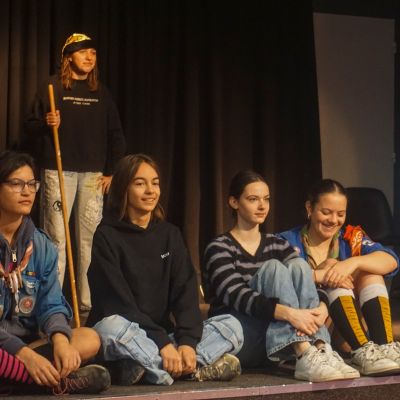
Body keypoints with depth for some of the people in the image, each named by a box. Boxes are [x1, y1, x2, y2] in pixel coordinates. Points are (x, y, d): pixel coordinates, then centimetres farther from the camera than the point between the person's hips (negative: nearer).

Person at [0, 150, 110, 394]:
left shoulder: (42, 246, 10)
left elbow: (52, 305, 5)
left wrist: (60, 339, -20)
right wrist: (24, 354, -26)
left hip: (26, 343, 6)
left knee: (89, 339, -18)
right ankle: (58, 380, -28)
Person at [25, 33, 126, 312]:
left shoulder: (101, 93, 11)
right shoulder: (53, 88, 3)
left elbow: (115, 136, 13)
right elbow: (32, 126, 4)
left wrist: (110, 171, 6)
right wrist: (46, 124, -18)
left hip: (93, 173, 3)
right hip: (59, 171, -3)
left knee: (90, 237, 2)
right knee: (56, 237, -4)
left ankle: (88, 302, 7)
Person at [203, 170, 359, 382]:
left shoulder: (276, 244, 12)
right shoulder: (219, 248, -6)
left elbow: (303, 277, -3)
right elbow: (236, 296, -22)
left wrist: (321, 307, -27)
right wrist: (288, 313, -37)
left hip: (274, 341, 5)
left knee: (298, 265, -15)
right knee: (273, 268, -24)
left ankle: (319, 350, -34)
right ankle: (305, 355, -41)